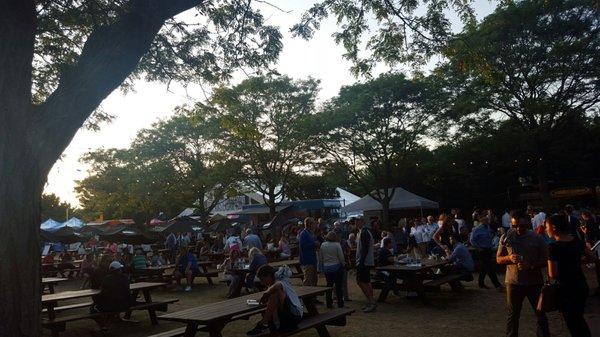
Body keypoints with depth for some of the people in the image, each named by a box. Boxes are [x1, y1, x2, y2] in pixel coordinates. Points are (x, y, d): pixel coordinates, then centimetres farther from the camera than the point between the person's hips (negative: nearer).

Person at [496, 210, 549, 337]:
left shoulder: (537, 238, -4)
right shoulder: (506, 238, -2)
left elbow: (545, 259, -2)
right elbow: (498, 259, 3)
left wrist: (531, 266, -19)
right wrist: (509, 258, -18)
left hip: (535, 282, 0)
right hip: (513, 282, 0)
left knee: (540, 314, 12)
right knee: (513, 315, 11)